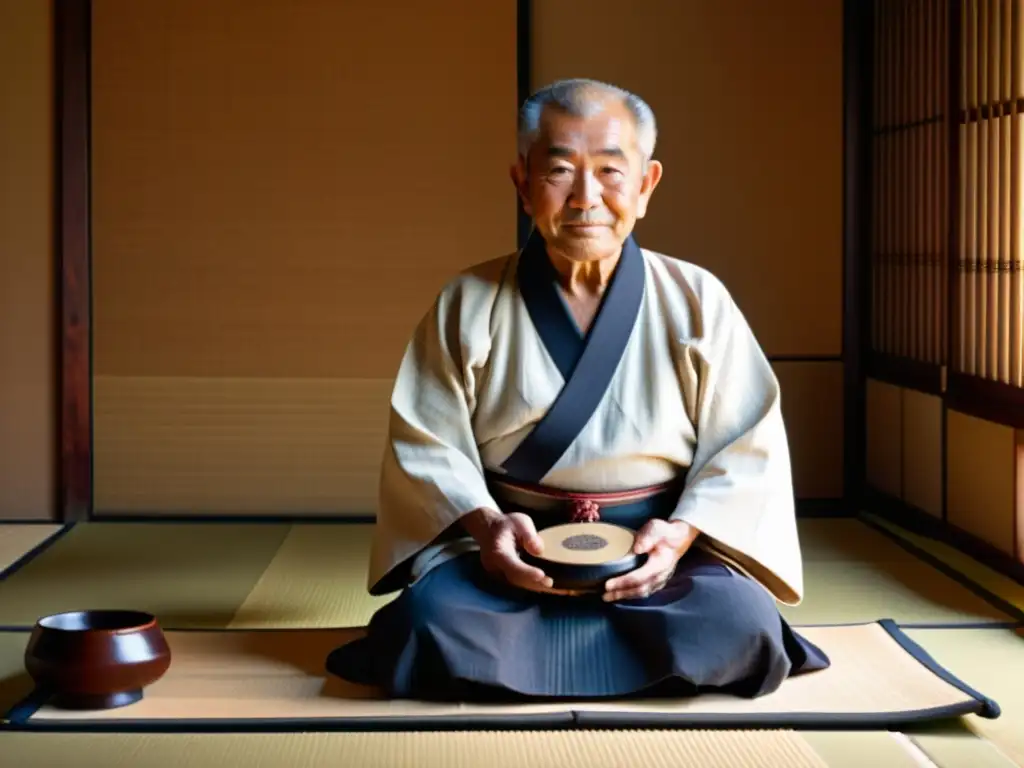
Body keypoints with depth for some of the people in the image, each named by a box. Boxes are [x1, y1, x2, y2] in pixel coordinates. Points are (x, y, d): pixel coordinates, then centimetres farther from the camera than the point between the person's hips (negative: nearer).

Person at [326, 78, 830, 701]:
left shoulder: (696, 301, 3)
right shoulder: (468, 306, 3)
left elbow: (746, 446, 1)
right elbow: (425, 443, 0)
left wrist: (682, 532, -16)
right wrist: (484, 523, -19)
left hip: (653, 552, 1)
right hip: (512, 552, 0)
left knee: (738, 625, -30)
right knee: (434, 620, -32)